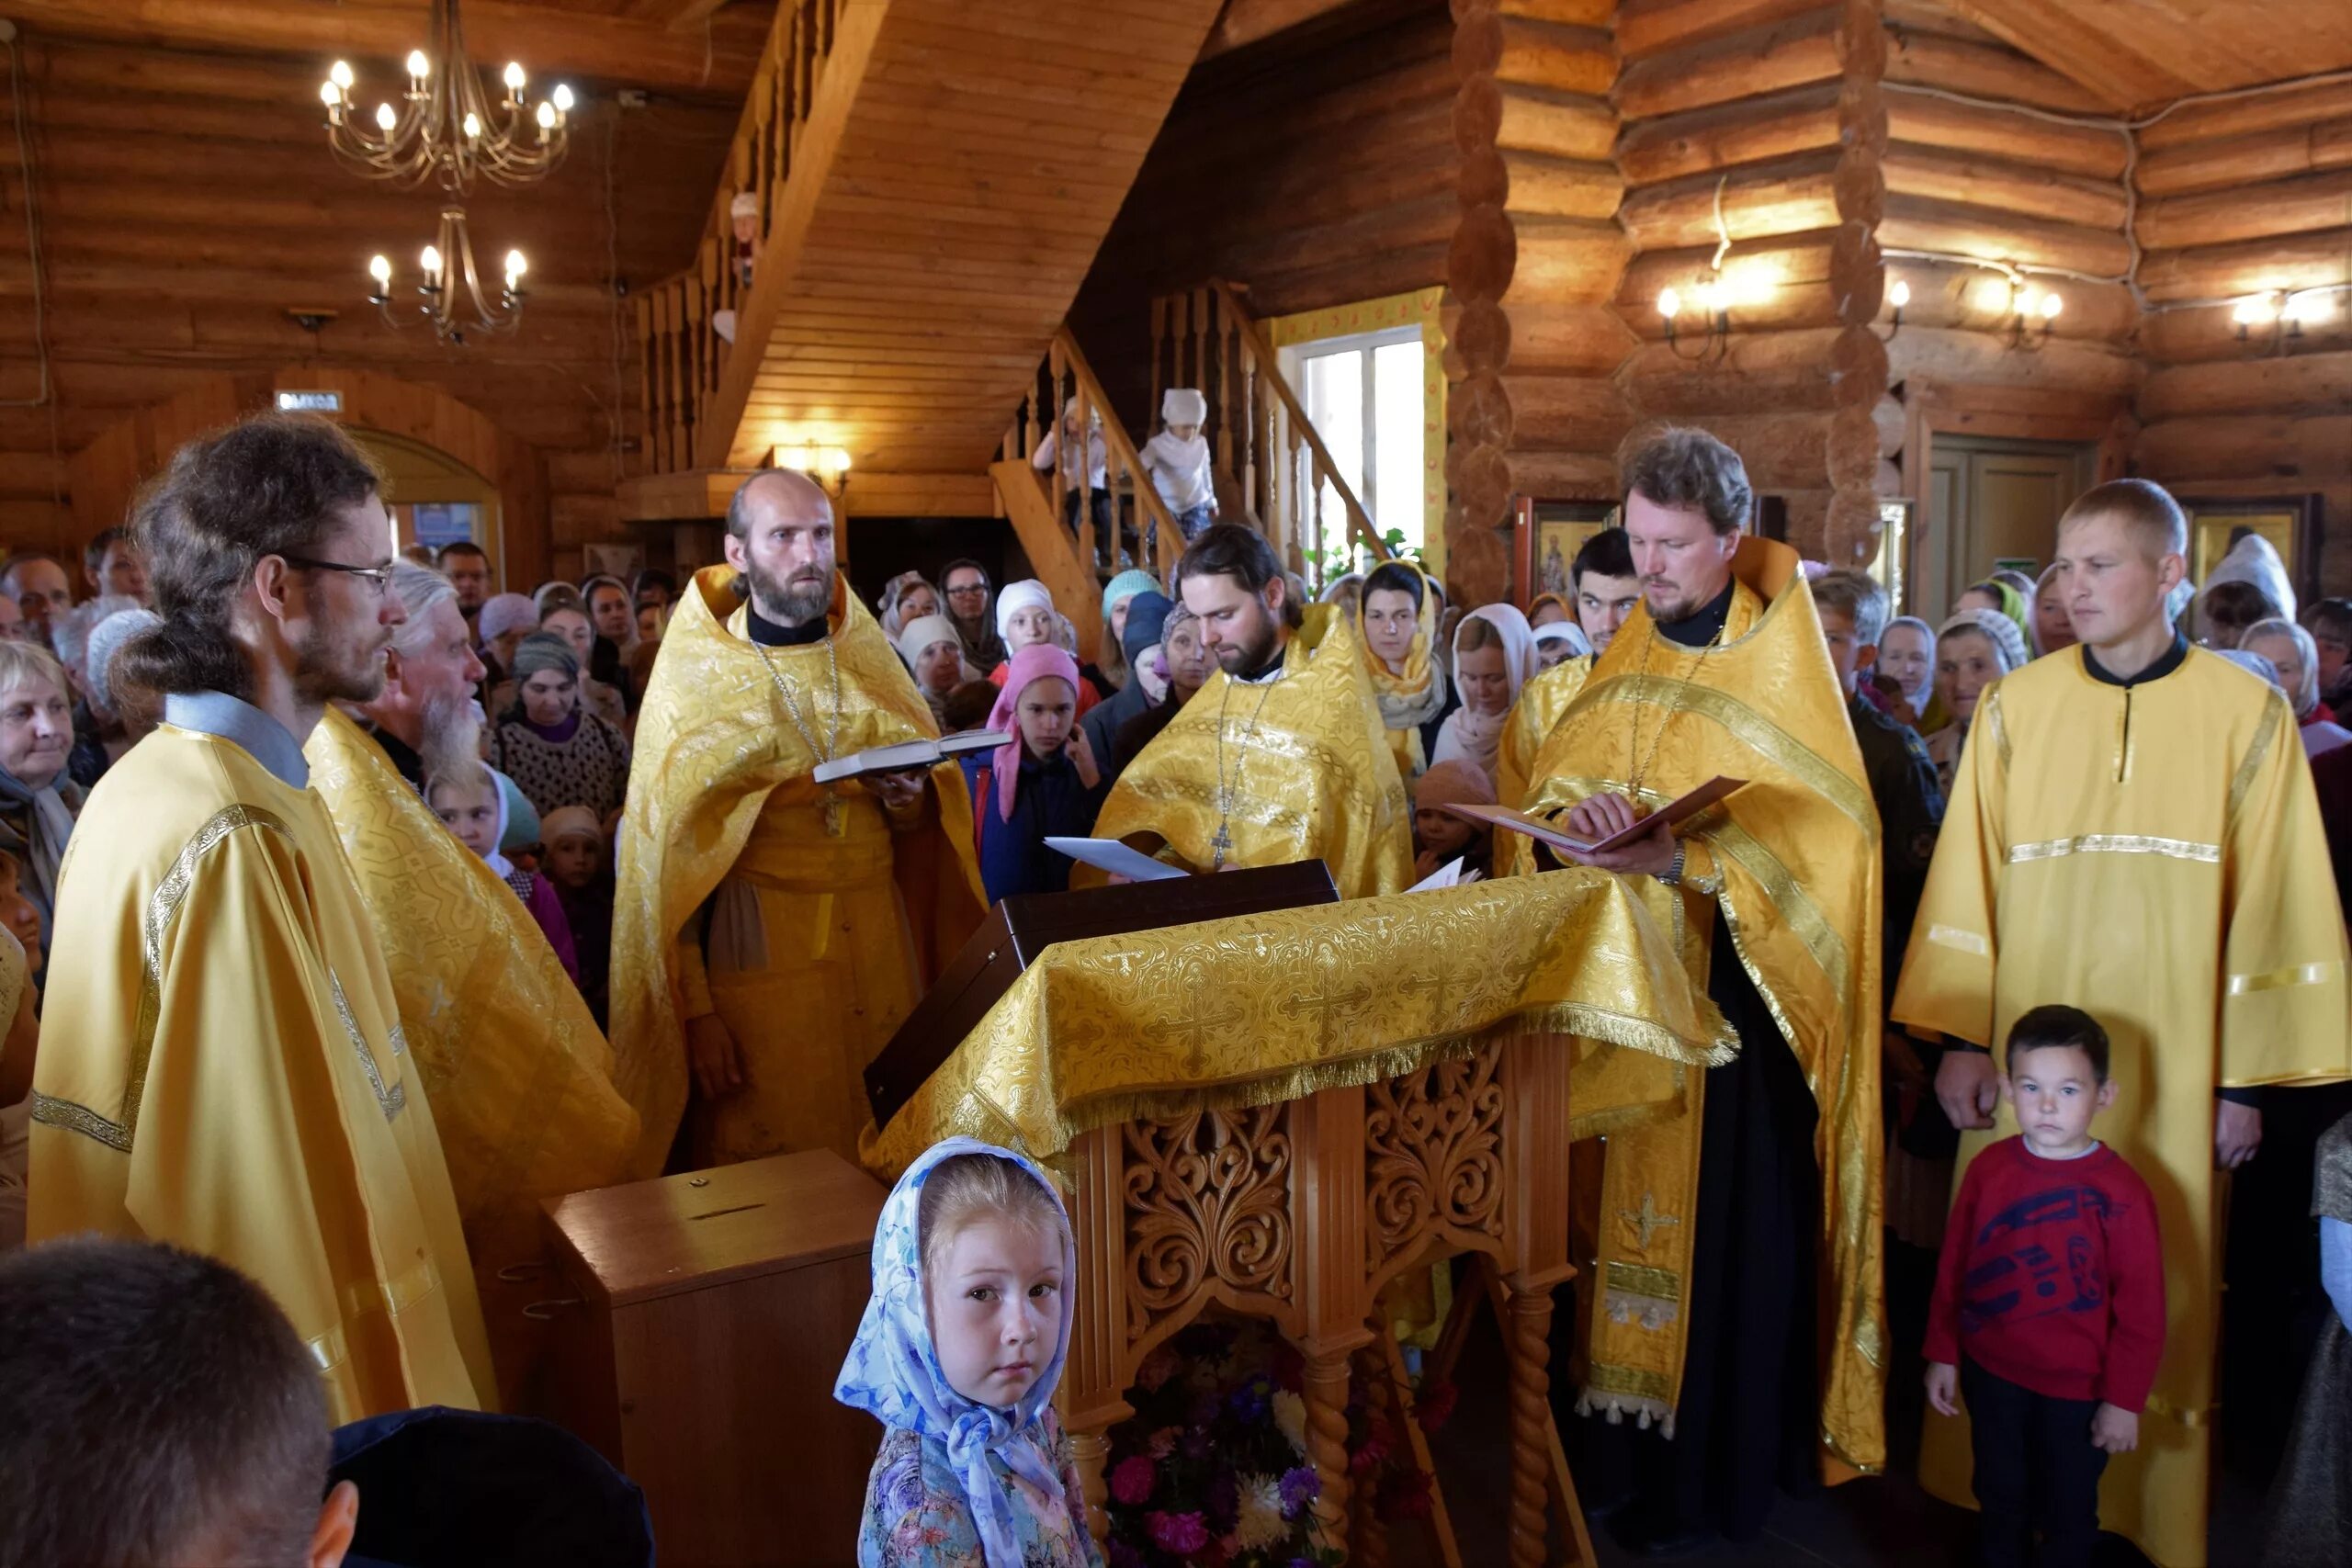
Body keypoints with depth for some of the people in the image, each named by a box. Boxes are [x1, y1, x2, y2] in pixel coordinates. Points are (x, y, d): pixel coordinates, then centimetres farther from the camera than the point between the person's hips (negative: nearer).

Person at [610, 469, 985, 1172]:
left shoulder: (869, 661, 8)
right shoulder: (693, 680, -3)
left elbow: (937, 808, 14)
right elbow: (667, 858, -5)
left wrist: (914, 803, -9)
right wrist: (696, 1009, -10)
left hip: (881, 946, 4)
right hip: (757, 951, -3)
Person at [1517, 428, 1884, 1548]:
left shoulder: (1781, 660, -7)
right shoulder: (1628, 657, 10)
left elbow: (1812, 826, -16)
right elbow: (1560, 775, 9)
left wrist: (1678, 858, -30)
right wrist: (1578, 808, -14)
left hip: (1741, 992, -5)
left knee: (1737, 1218, -1)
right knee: (1640, 1194, 8)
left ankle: (1732, 1468, 14)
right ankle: (1649, 1442, 22)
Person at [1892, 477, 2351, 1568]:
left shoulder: (2248, 716, 0)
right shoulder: (2015, 708, 2)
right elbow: (1965, 878, 1)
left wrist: (2246, 1076, -1)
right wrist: (1960, 1037, -3)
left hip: (2171, 1072, -1)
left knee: (2155, 1297, 6)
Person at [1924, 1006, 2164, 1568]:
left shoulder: (2121, 1193, -19)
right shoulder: (1988, 1168, -8)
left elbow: (2142, 1308, -12)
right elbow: (1953, 1268, -1)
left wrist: (2124, 1399, -9)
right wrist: (1942, 1353, 3)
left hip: (2077, 1389, -3)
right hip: (1992, 1374, 3)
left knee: (2068, 1512, 18)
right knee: (2000, 1498, 23)